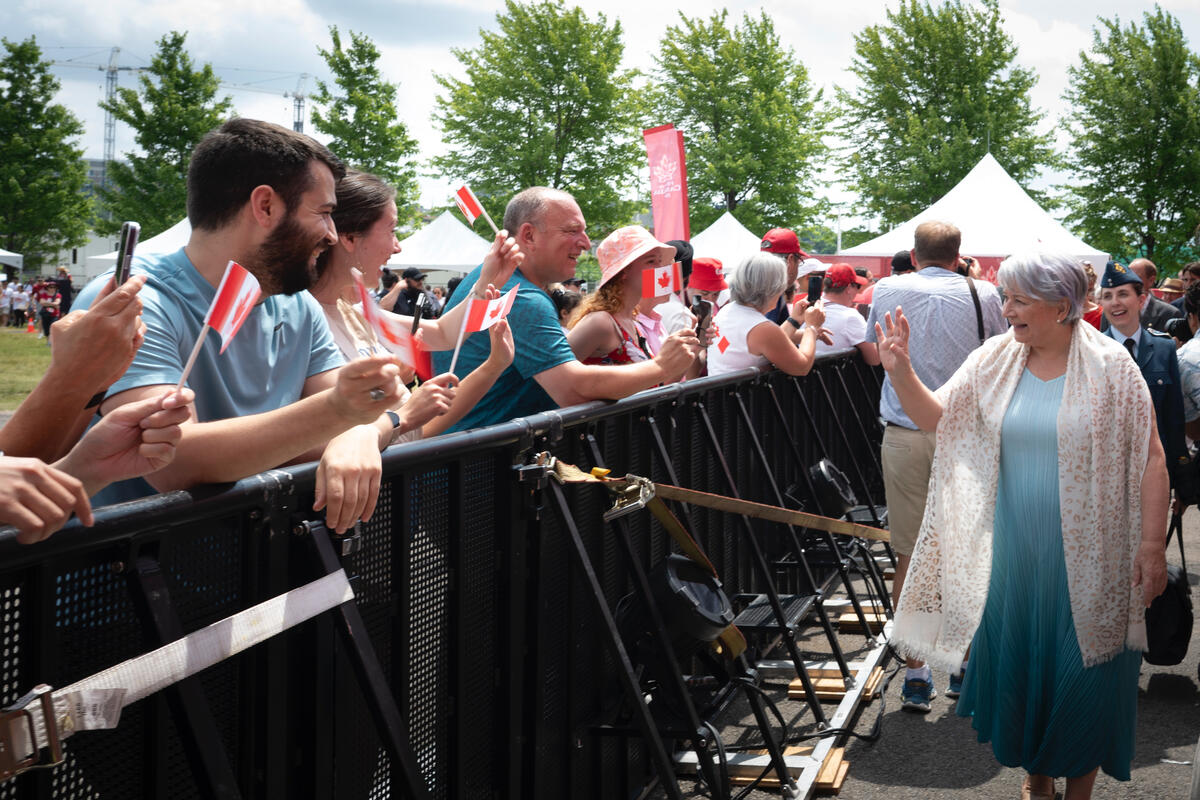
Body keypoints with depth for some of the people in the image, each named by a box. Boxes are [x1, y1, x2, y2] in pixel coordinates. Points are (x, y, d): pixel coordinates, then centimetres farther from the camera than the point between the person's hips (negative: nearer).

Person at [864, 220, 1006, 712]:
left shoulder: (887, 291, 3)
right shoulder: (981, 295, -1)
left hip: (904, 435, 0)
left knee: (909, 555, 4)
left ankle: (915, 676, 6)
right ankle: (965, 667, 19)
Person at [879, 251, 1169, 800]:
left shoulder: (1109, 367, -10)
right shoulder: (994, 362, 0)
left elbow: (1149, 460, -9)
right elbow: (934, 417, 3)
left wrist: (1152, 546, -13)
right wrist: (901, 373, -15)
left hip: (1087, 557, -3)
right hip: (1015, 553, 4)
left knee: (1083, 668, 7)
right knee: (1019, 658, 13)